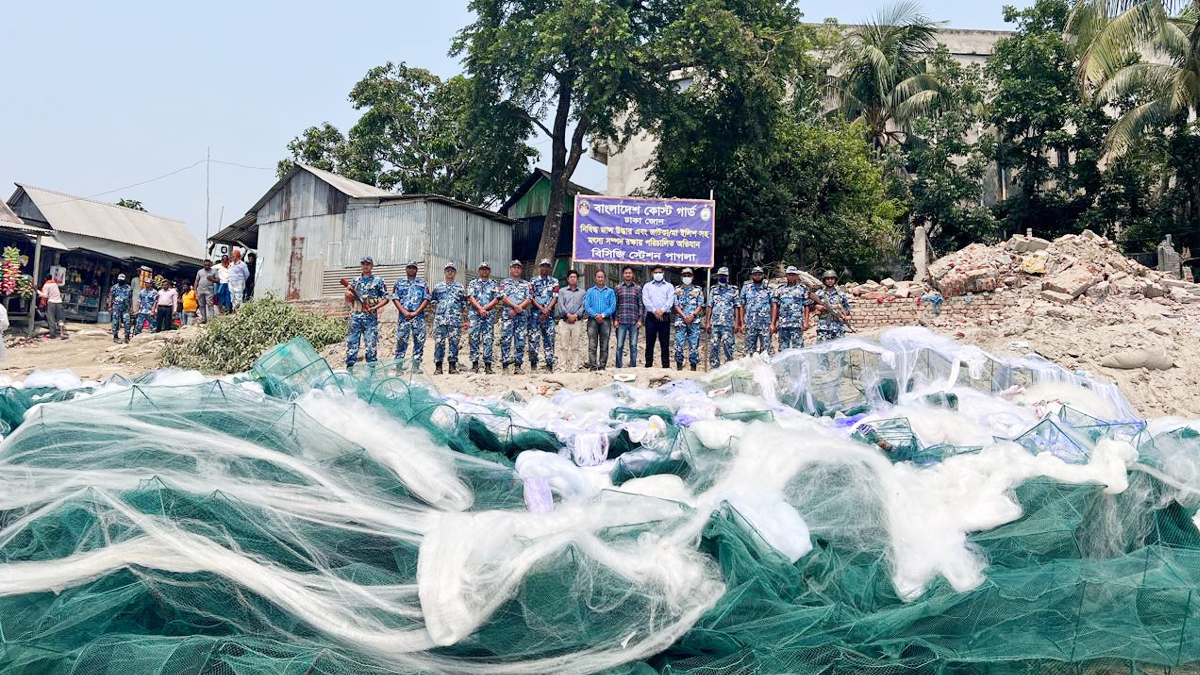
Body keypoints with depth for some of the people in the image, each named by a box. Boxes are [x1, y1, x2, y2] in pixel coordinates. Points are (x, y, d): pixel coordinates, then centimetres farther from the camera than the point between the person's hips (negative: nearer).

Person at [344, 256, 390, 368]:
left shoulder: (378, 281, 7)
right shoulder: (355, 280, 16)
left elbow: (385, 298, 4)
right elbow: (348, 299, 18)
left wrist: (375, 307, -11)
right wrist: (348, 293, -5)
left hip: (370, 317, -3)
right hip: (355, 316, 3)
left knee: (371, 344, -5)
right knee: (351, 344, 1)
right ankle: (349, 370, 4)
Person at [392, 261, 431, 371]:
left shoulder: (422, 283, 13)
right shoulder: (399, 282, 13)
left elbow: (426, 299, 5)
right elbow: (395, 298, 5)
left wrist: (416, 312, -7)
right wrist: (404, 312, -9)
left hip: (418, 315, 1)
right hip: (403, 315, -1)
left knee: (419, 341, -3)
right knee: (401, 340, -5)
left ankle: (416, 365, 2)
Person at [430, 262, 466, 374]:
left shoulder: (460, 287, 13)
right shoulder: (438, 287, 14)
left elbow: (464, 303, 14)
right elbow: (432, 301, 18)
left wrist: (459, 312, 5)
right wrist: (436, 311, 7)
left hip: (455, 319, 0)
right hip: (440, 318, 0)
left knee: (454, 341, -3)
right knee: (439, 341, -4)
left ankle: (453, 365, 2)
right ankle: (438, 366, -1)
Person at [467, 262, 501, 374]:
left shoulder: (494, 284, 13)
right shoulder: (473, 284, 13)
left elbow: (496, 300, 3)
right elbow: (471, 297, 0)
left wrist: (484, 308, -9)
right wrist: (480, 308, -14)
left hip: (489, 315, 0)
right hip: (474, 314, 0)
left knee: (488, 339, -3)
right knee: (474, 339, -4)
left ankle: (488, 364, -2)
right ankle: (475, 363, -1)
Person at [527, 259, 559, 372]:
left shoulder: (554, 281, 11)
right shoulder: (533, 281, 10)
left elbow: (555, 297, 3)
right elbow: (531, 298, 2)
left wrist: (548, 310, -11)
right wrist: (542, 309, -10)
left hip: (549, 313, 1)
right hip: (535, 313, 0)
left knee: (549, 338, -1)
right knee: (533, 338, -5)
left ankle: (550, 364, 0)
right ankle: (533, 363, 2)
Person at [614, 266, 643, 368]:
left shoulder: (638, 288, 8)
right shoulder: (618, 288, 9)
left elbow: (641, 305, 7)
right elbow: (615, 305, 8)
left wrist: (640, 319, -2)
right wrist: (615, 319, 0)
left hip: (634, 321, 0)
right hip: (621, 321, 0)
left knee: (633, 345, 2)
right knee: (620, 345, -1)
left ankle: (633, 366, 8)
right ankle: (619, 366, 4)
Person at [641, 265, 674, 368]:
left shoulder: (669, 286, 14)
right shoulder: (647, 286, 15)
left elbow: (670, 301, 0)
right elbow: (645, 300, 1)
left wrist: (662, 310, -16)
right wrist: (655, 311, -14)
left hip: (665, 317, 0)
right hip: (651, 317, 0)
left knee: (664, 343, 0)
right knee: (650, 342, -1)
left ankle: (666, 365, 1)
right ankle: (648, 365, 2)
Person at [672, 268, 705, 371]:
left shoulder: (698, 290, 11)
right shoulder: (677, 290, 11)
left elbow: (700, 305, 4)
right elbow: (675, 305, 3)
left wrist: (693, 315, -11)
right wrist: (684, 316, -11)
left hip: (694, 321, 0)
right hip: (680, 321, 0)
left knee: (694, 344, -2)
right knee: (679, 344, -5)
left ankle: (693, 365, 4)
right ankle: (679, 365, 3)